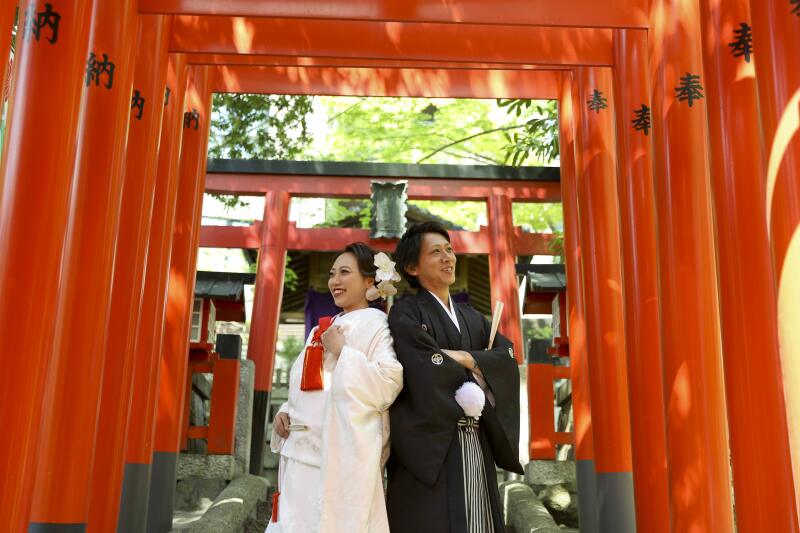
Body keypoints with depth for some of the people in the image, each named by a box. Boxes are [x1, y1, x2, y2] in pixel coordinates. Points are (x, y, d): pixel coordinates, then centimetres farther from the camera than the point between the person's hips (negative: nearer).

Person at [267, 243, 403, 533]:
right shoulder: (323, 330, 18)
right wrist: (285, 412, 5)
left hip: (341, 456, -7)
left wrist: (342, 351, -14)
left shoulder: (376, 324, -4)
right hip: (302, 454, 7)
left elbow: (388, 385, -18)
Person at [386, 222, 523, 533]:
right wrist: (478, 372, -4)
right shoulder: (405, 314, -3)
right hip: (431, 447, -6)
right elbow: (428, 370, -17)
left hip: (475, 447, 6)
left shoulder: (472, 318, 18)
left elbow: (506, 357, 3)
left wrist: (465, 358, -12)